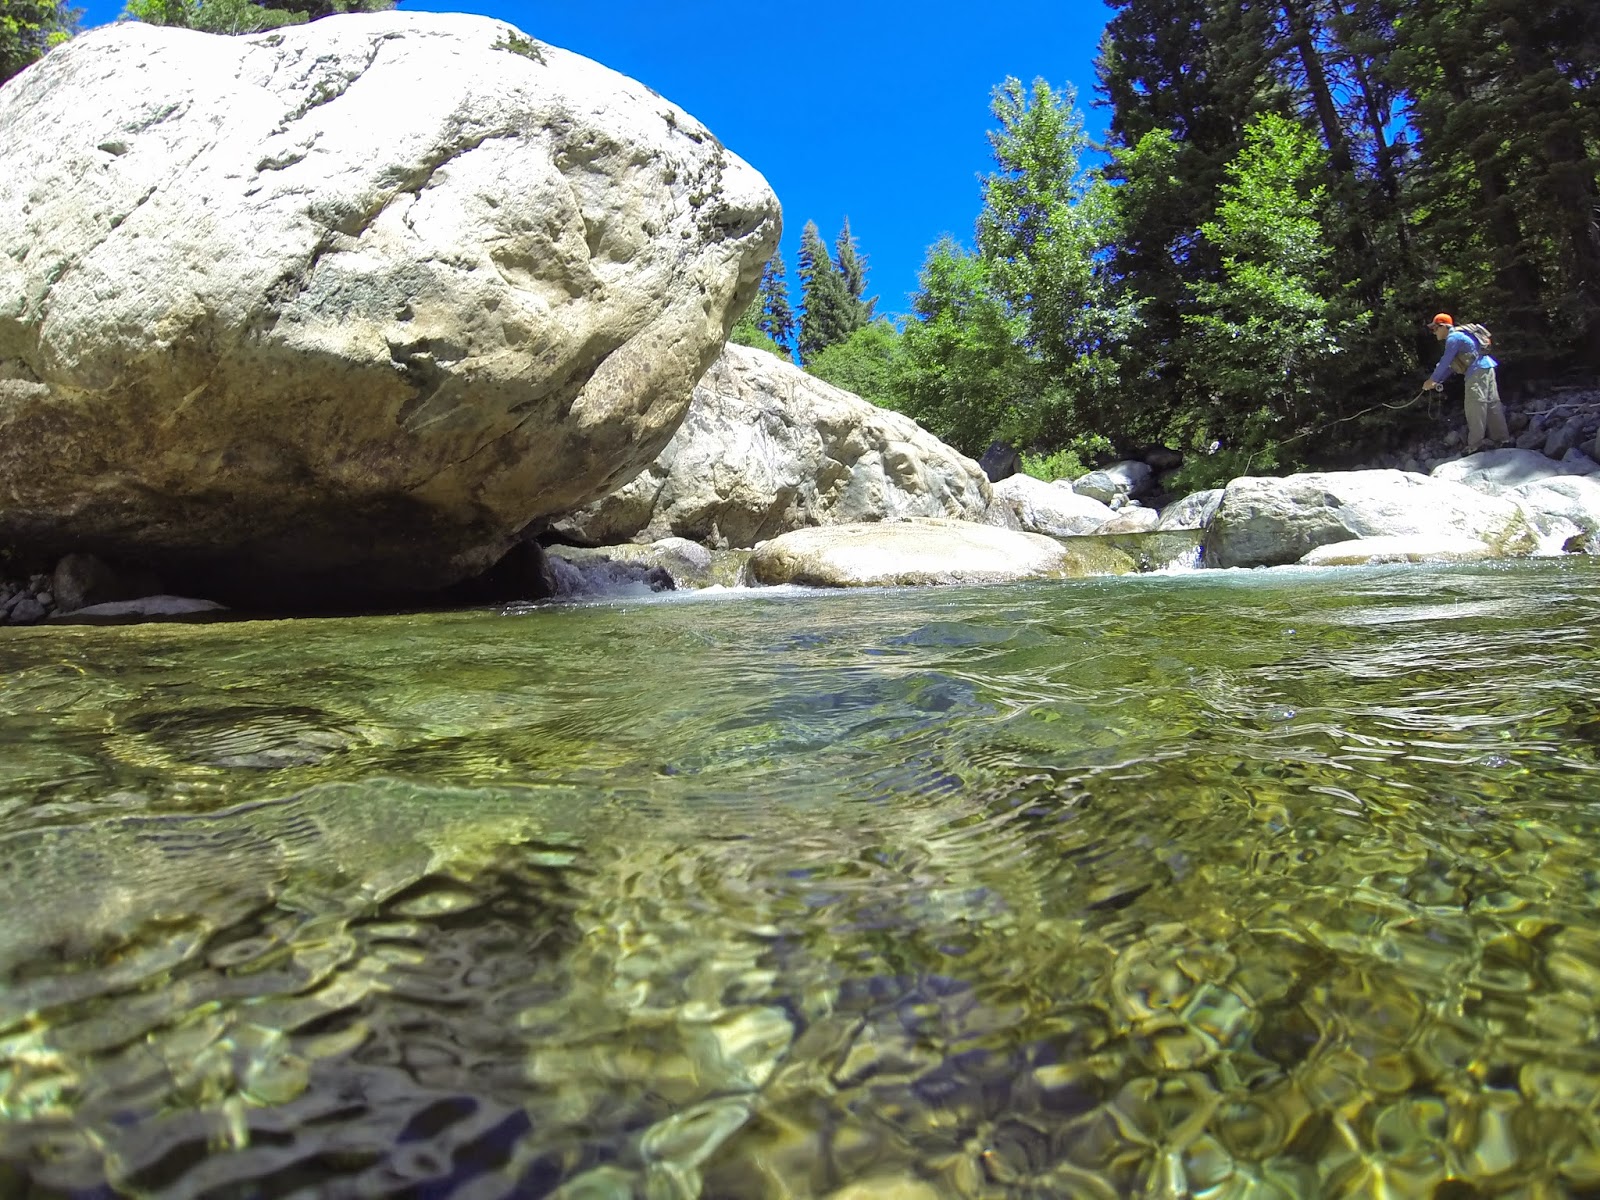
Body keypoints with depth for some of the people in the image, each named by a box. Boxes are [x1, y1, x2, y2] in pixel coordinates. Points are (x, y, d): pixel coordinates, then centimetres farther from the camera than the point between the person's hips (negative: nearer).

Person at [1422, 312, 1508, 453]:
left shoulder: (1453, 337, -10)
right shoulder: (1458, 336, 22)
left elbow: (1445, 362, -12)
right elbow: (1450, 364, 23)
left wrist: (1431, 380, -5)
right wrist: (1438, 382, 17)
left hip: (1477, 371, -10)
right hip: (1486, 368, 10)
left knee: (1475, 406, -10)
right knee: (1492, 403, 12)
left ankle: (1475, 445, -12)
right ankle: (1503, 438, 16)